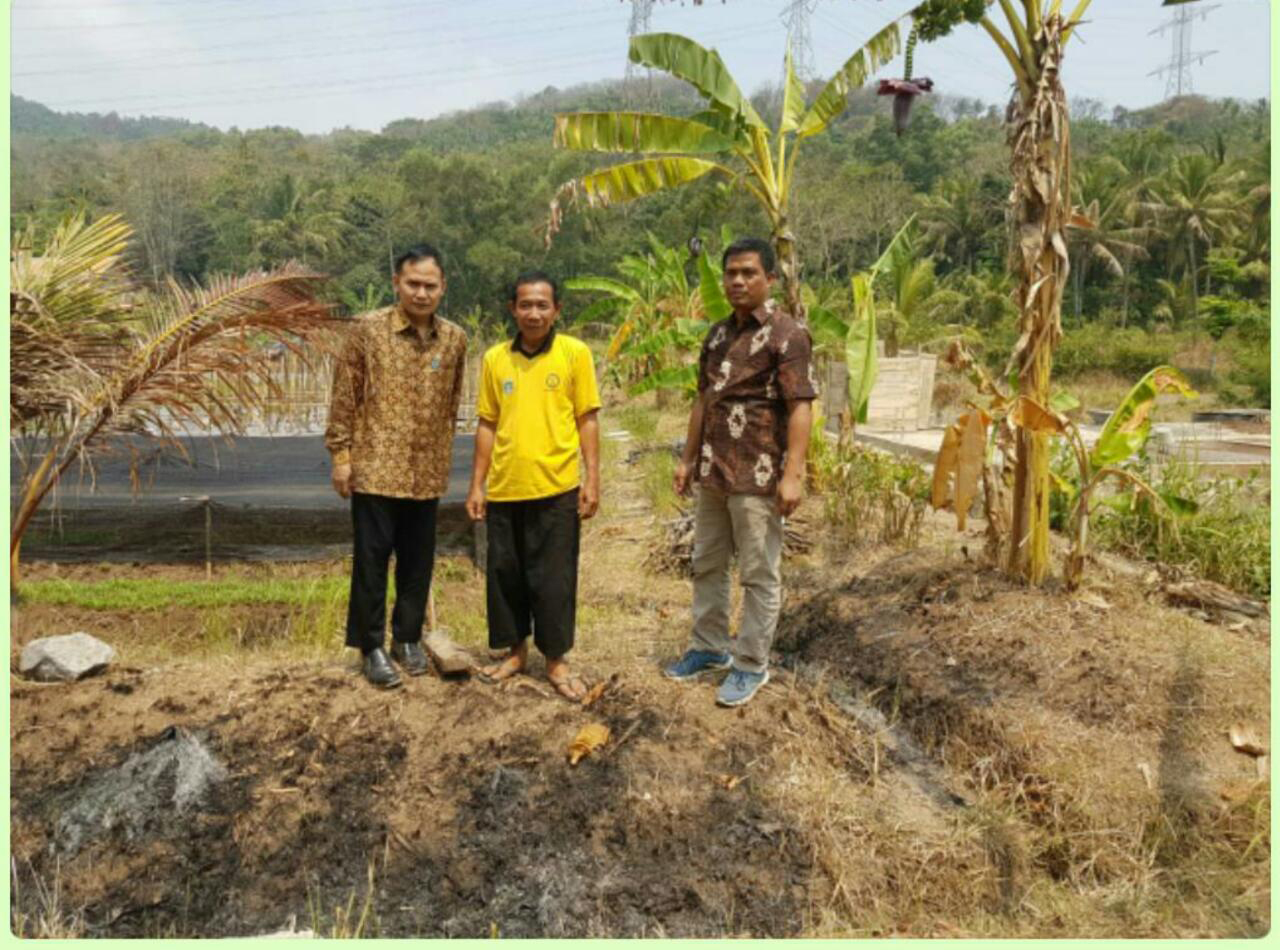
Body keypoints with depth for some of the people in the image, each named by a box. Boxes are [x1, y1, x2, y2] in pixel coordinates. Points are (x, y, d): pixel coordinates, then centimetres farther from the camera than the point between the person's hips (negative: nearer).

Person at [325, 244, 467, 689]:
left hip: (427, 472, 3)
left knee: (418, 560, 12)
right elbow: (344, 396, -4)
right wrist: (340, 454, -7)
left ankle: (408, 637, 29)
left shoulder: (454, 339, 4)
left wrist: (445, 458, 13)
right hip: (375, 466, -3)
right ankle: (371, 647, 18)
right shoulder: (367, 328, -6)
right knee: (371, 559, 4)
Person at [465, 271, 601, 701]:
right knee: (504, 574, 12)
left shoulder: (575, 353, -2)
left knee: (554, 578, 6)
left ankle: (556, 659, 22)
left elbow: (587, 420, -1)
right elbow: (487, 424, 9)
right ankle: (515, 650, 31)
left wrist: (592, 478, -7)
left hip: (557, 488, -3)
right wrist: (477, 484, 7)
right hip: (503, 488, 3)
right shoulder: (495, 358, 5)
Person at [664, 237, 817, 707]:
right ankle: (710, 646, 32)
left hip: (757, 476, -7)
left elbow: (800, 407, -15)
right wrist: (687, 458, 15)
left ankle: (752, 664, 16)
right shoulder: (717, 334, 12)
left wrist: (793, 474, -22)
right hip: (712, 472, 8)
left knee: (759, 574, 4)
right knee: (706, 565, 16)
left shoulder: (787, 333, -10)